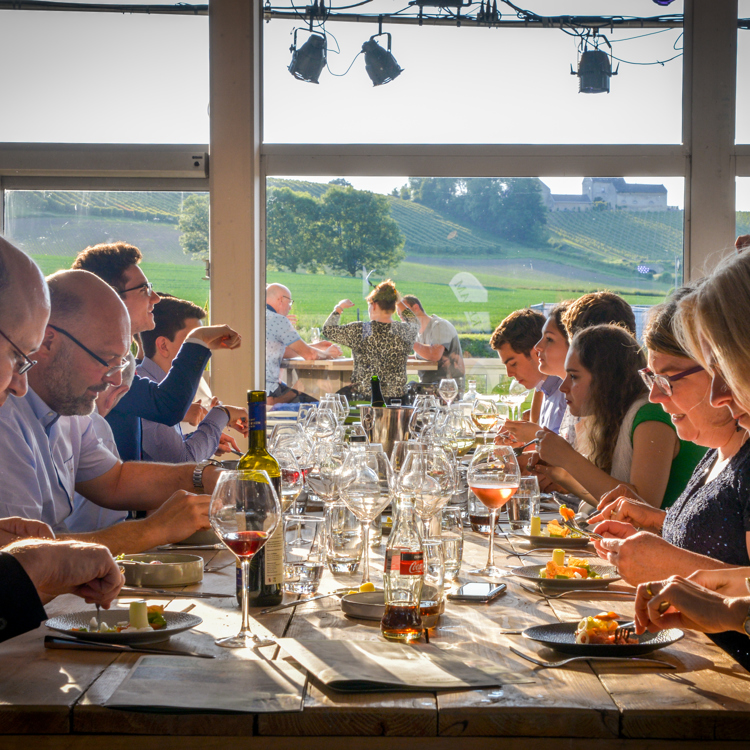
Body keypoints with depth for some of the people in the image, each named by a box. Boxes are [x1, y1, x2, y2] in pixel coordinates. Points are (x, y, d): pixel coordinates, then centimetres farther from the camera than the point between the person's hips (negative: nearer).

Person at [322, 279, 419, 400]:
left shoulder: (359, 330, -10)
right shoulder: (406, 330, -2)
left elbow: (327, 330, 4)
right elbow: (414, 321, 23)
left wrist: (339, 308, 18)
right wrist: (397, 300, 31)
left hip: (364, 397, -3)